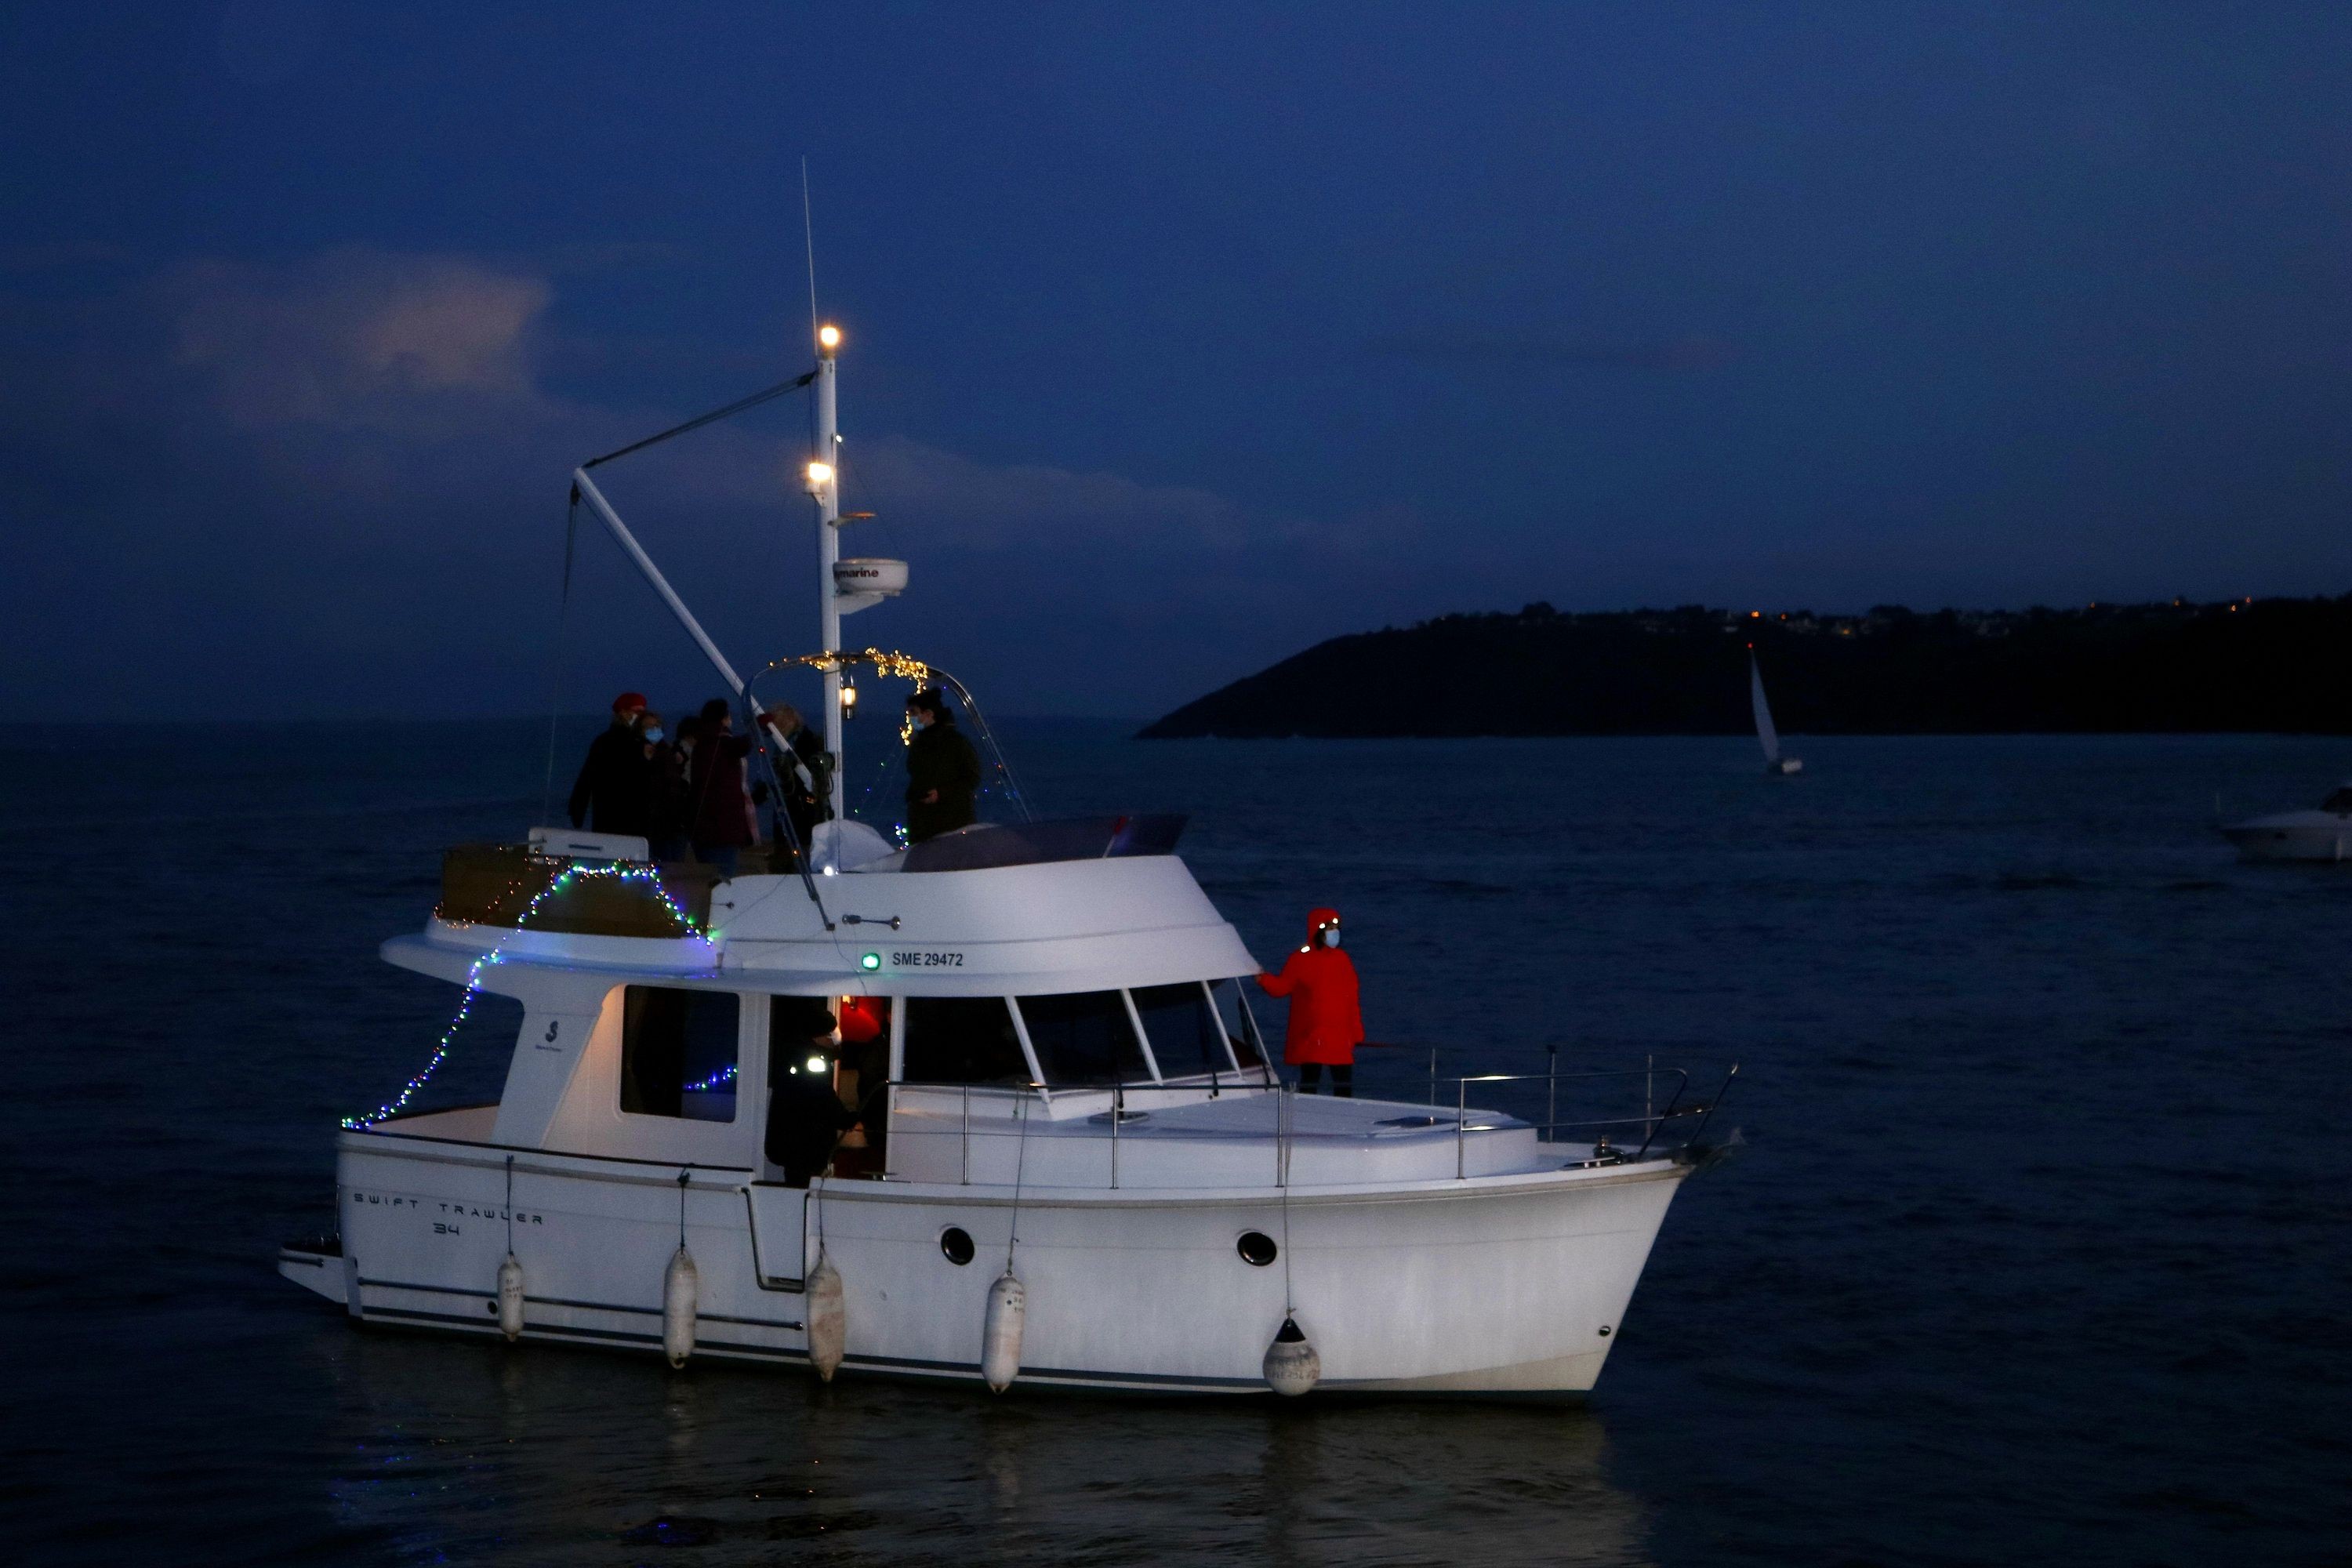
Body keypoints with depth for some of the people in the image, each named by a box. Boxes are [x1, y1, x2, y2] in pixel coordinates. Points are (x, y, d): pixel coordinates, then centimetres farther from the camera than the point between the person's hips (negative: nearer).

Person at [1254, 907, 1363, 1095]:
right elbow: (1282, 987, -2)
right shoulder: (1300, 959, -3)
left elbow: (1352, 998, 10)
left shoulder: (1342, 960, 7)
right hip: (1310, 1036, -3)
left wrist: (1356, 1031, 8)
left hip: (1340, 1037, 4)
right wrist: (1263, 979, -21)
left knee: (1344, 1084, 6)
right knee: (1309, 1081, 0)